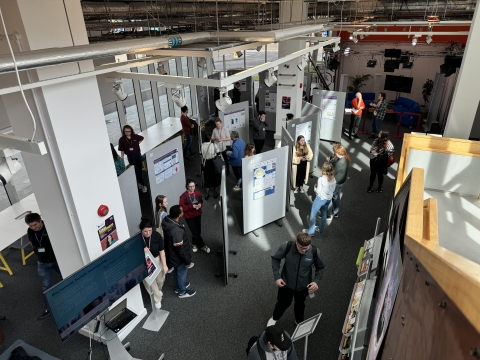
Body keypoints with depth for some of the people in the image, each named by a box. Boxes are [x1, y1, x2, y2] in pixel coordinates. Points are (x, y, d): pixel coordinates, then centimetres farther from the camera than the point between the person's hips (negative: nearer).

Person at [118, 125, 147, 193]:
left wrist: (138, 143, 5)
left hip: (138, 155, 2)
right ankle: (143, 185, 12)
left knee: (141, 170, 8)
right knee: (137, 171, 2)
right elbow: (122, 150, -8)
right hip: (130, 157, -2)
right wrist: (122, 159, -10)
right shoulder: (122, 140, -11)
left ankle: (140, 183, 27)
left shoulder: (135, 136, -6)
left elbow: (142, 138, 17)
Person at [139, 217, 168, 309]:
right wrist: (142, 251, -33)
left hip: (157, 260, 1)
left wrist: (164, 265, -11)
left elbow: (162, 251, -12)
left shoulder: (157, 235, -20)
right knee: (151, 282, 11)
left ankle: (159, 290, 56)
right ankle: (157, 299, 37)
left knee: (160, 279, 21)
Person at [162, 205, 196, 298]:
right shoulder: (176, 230, -40)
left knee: (177, 271, 30)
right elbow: (180, 249, -30)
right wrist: (187, 261, -16)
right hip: (178, 257, -8)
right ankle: (182, 292, 43)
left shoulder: (168, 220, -13)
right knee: (182, 273, 18)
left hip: (172, 254, 8)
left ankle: (178, 287, 55)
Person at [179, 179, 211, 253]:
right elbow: (181, 207, -19)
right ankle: (202, 246, 18)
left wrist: (200, 204, -12)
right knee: (195, 232, -3)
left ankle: (194, 244, 39)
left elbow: (201, 201, 11)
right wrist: (191, 206, -28)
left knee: (198, 231, 13)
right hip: (189, 217, -5)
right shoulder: (184, 196, -20)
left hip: (198, 215, 5)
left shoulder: (197, 193, -5)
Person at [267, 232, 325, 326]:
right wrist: (277, 277, -18)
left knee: (300, 305, 27)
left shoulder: (315, 252, -27)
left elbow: (320, 268, -7)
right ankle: (274, 318, 56)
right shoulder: (287, 247, -30)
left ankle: (299, 321, 59)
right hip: (286, 283, -1)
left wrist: (316, 281, -22)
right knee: (283, 302, 24)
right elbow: (275, 259, -12)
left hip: (303, 286, 1)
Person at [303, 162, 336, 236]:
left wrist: (315, 186, 0)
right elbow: (333, 189, 5)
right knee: (324, 214, 22)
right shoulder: (333, 179, -6)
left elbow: (318, 191, -18)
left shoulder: (321, 179, -24)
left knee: (313, 214, 8)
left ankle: (311, 231, 15)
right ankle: (321, 229, 36)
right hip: (328, 198, 6)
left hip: (320, 198, -6)